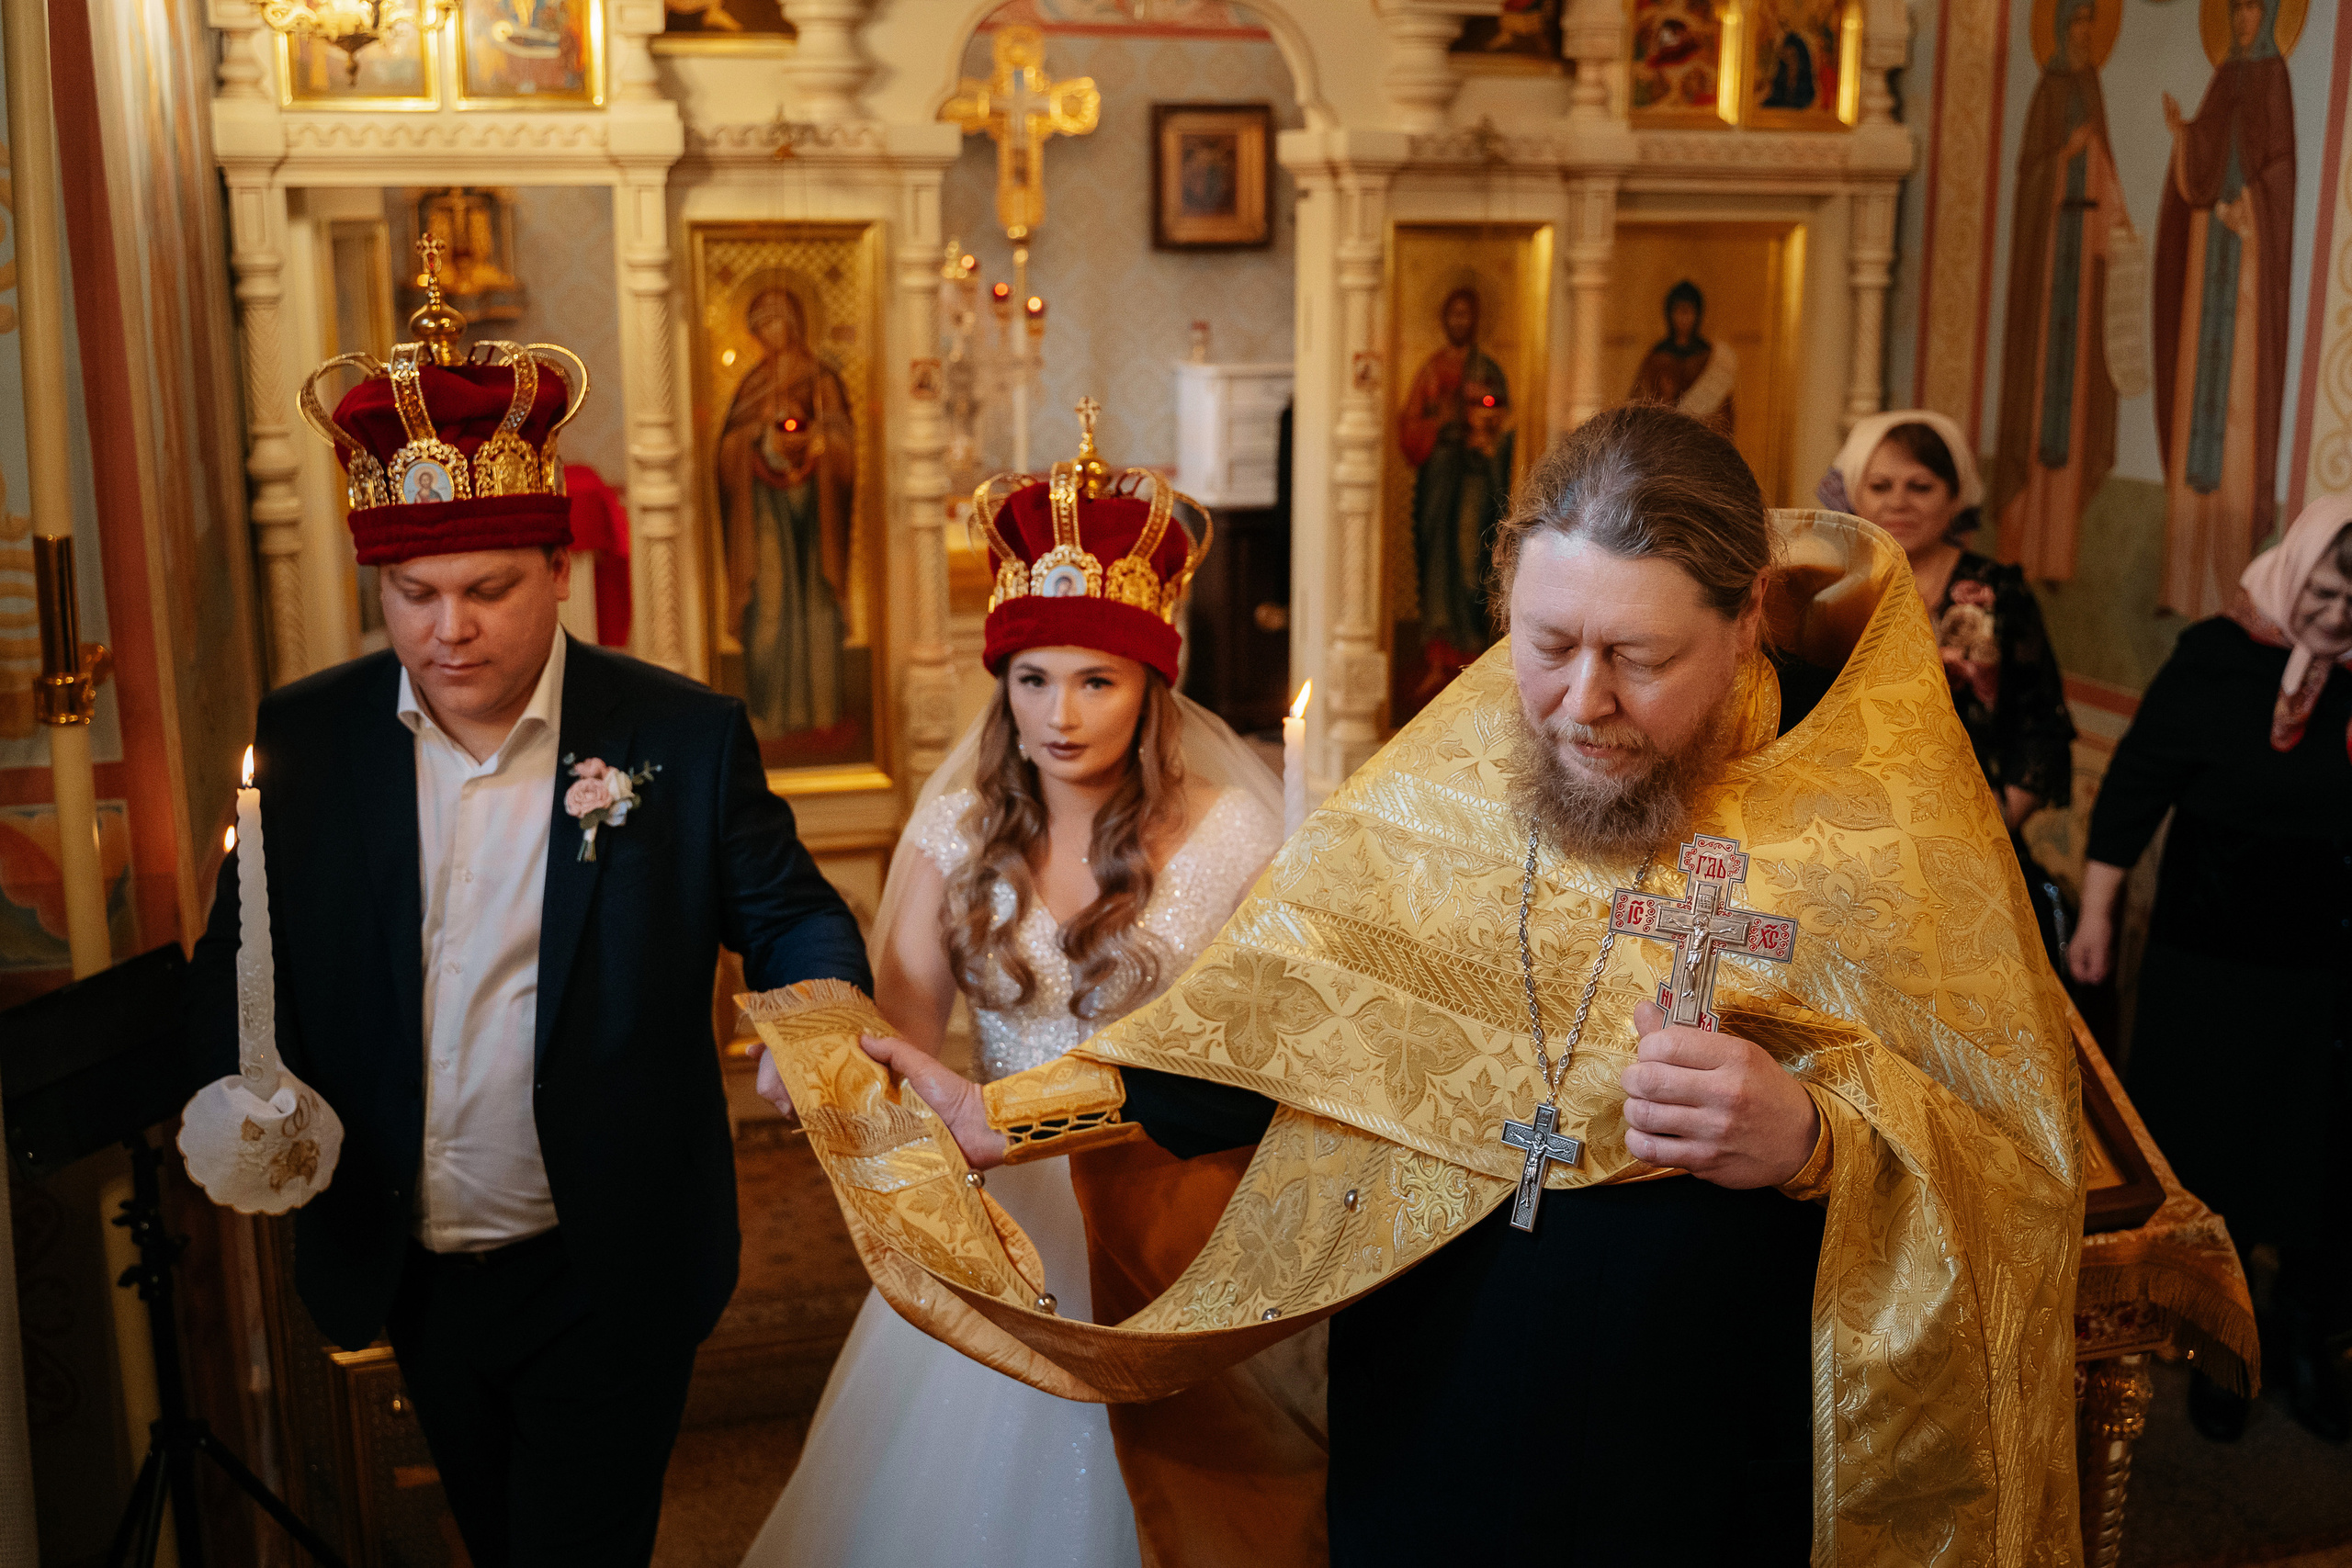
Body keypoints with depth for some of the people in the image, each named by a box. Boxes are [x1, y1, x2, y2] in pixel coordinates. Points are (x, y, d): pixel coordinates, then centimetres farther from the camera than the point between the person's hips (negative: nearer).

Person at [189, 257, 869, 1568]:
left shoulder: (685, 737, -11)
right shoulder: (304, 736, -4)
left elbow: (792, 915, -5)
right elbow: (242, 958, 4)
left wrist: (819, 1010, -27)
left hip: (610, 1275, -3)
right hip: (410, 1272, 4)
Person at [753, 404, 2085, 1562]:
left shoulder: (1881, 808, -12)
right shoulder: (1441, 783, -3)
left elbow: (2016, 1161, -10)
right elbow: (1260, 1030, 3)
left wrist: (1815, 1140, -30)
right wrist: (995, 1120, -3)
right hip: (1425, 1440, 3)